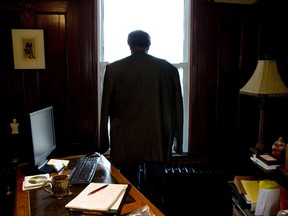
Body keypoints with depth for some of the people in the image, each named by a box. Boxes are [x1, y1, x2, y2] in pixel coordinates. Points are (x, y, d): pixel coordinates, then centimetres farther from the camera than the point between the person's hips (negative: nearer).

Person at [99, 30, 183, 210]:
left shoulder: (114, 69, -4)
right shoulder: (168, 68, 0)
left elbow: (106, 108, -1)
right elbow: (177, 107, 4)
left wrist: (104, 141, 9)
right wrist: (178, 141, 14)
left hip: (127, 142, -1)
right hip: (158, 141, 1)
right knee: (155, 193, 12)